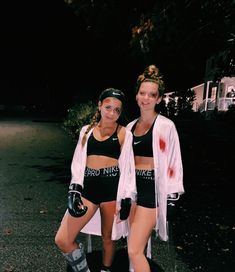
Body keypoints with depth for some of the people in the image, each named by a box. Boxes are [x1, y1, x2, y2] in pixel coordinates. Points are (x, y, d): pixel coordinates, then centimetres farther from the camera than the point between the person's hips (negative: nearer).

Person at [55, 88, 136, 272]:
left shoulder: (124, 134, 1)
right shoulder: (87, 130, 9)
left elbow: (127, 167, 1)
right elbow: (78, 162, 7)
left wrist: (127, 199, -2)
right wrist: (74, 190, -4)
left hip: (112, 187, -2)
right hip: (88, 186, 3)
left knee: (108, 237, 14)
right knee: (62, 240, 0)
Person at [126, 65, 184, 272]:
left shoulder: (166, 126, -9)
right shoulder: (131, 126, 9)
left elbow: (172, 163, -8)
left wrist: (171, 197, -8)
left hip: (151, 188, -6)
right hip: (132, 185, 6)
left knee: (134, 251, -5)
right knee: (138, 248, 16)